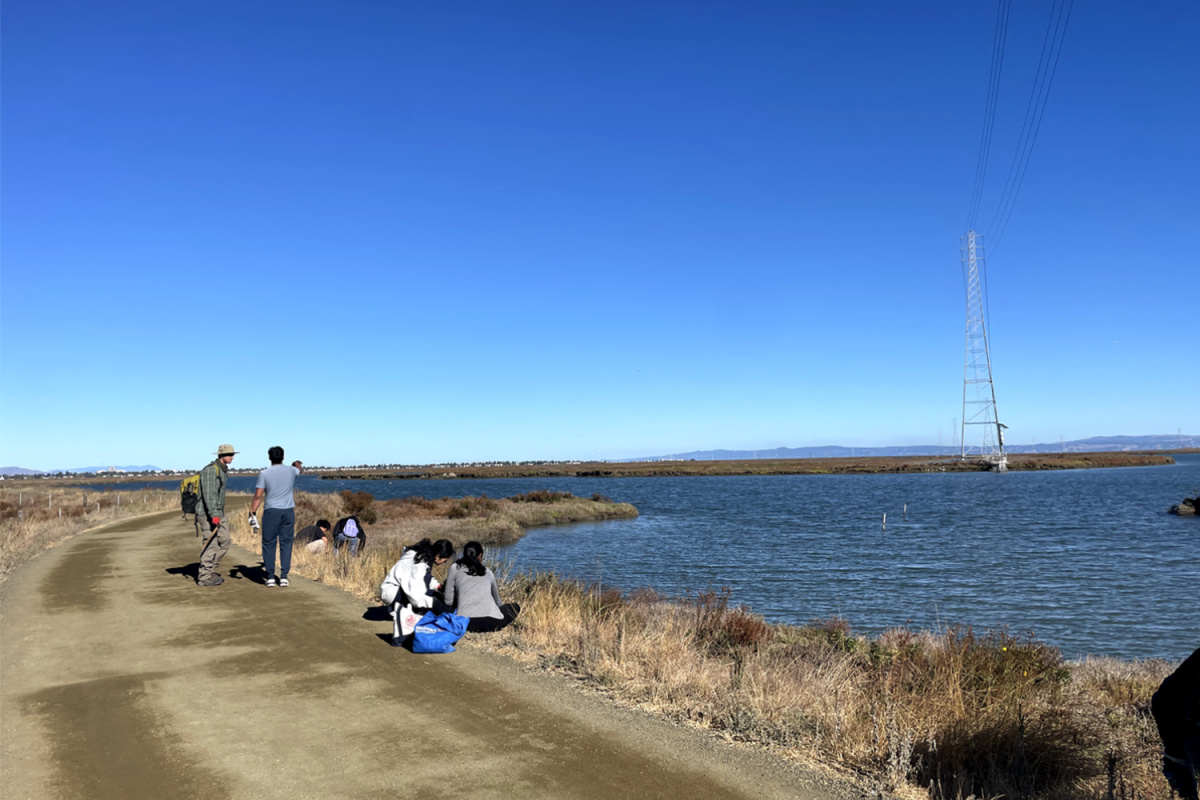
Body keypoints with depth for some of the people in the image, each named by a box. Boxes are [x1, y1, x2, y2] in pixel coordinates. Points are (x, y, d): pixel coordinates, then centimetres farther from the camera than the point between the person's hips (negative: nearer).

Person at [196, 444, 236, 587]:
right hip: (207, 513, -10)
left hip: (218, 513, 10)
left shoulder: (223, 470, 14)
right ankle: (204, 577, 3)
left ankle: (209, 571, 19)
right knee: (211, 544, -6)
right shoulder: (211, 470, -16)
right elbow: (208, 494, -24)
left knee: (224, 541, 9)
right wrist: (214, 515, -29)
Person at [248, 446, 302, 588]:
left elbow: (258, 495, -7)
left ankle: (270, 577, 5)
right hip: (288, 511, 2)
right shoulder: (291, 471, 5)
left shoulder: (264, 473, -4)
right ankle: (283, 576, 5)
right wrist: (297, 464, 54)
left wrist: (252, 513, -1)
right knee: (286, 544, 7)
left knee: (269, 544, 6)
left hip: (271, 511, -2)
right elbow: (299, 470, 31)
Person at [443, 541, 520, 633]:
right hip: (491, 623, -1)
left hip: (467, 623, 1)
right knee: (515, 607, 27)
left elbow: (449, 601, 10)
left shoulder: (455, 568, 12)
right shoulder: (488, 572, 20)